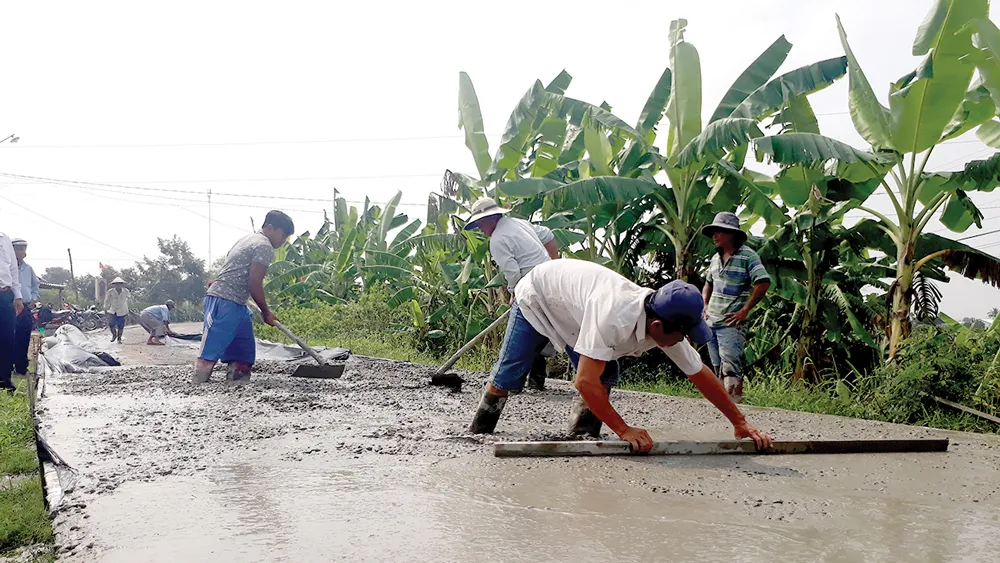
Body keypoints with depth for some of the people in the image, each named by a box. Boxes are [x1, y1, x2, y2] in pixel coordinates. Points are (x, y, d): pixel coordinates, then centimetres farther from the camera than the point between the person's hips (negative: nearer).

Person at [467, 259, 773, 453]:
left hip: (570, 307, 6)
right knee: (508, 377, -3)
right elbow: (584, 382, -44)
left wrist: (741, 423, -9)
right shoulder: (614, 318, -45)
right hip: (535, 295, -6)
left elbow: (701, 375, -11)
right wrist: (624, 430, -39)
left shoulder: (667, 323, -22)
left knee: (606, 378, -9)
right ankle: (478, 433, 19)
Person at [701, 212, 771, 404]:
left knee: (731, 367, -15)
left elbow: (763, 282, -17)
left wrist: (744, 311, -16)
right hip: (711, 322, 8)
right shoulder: (716, 258, 14)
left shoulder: (747, 256, -9)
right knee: (718, 368, 12)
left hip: (731, 323, -8)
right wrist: (705, 305, 11)